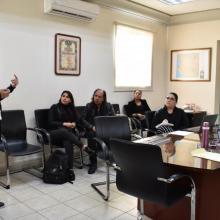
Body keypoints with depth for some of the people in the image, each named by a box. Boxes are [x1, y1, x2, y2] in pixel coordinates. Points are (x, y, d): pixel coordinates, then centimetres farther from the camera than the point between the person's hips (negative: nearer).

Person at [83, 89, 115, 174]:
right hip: (92, 129, 0)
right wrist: (92, 127, -17)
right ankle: (93, 163, -23)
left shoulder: (109, 106, 2)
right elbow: (84, 120, 1)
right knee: (91, 135, -35)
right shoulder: (88, 106, 2)